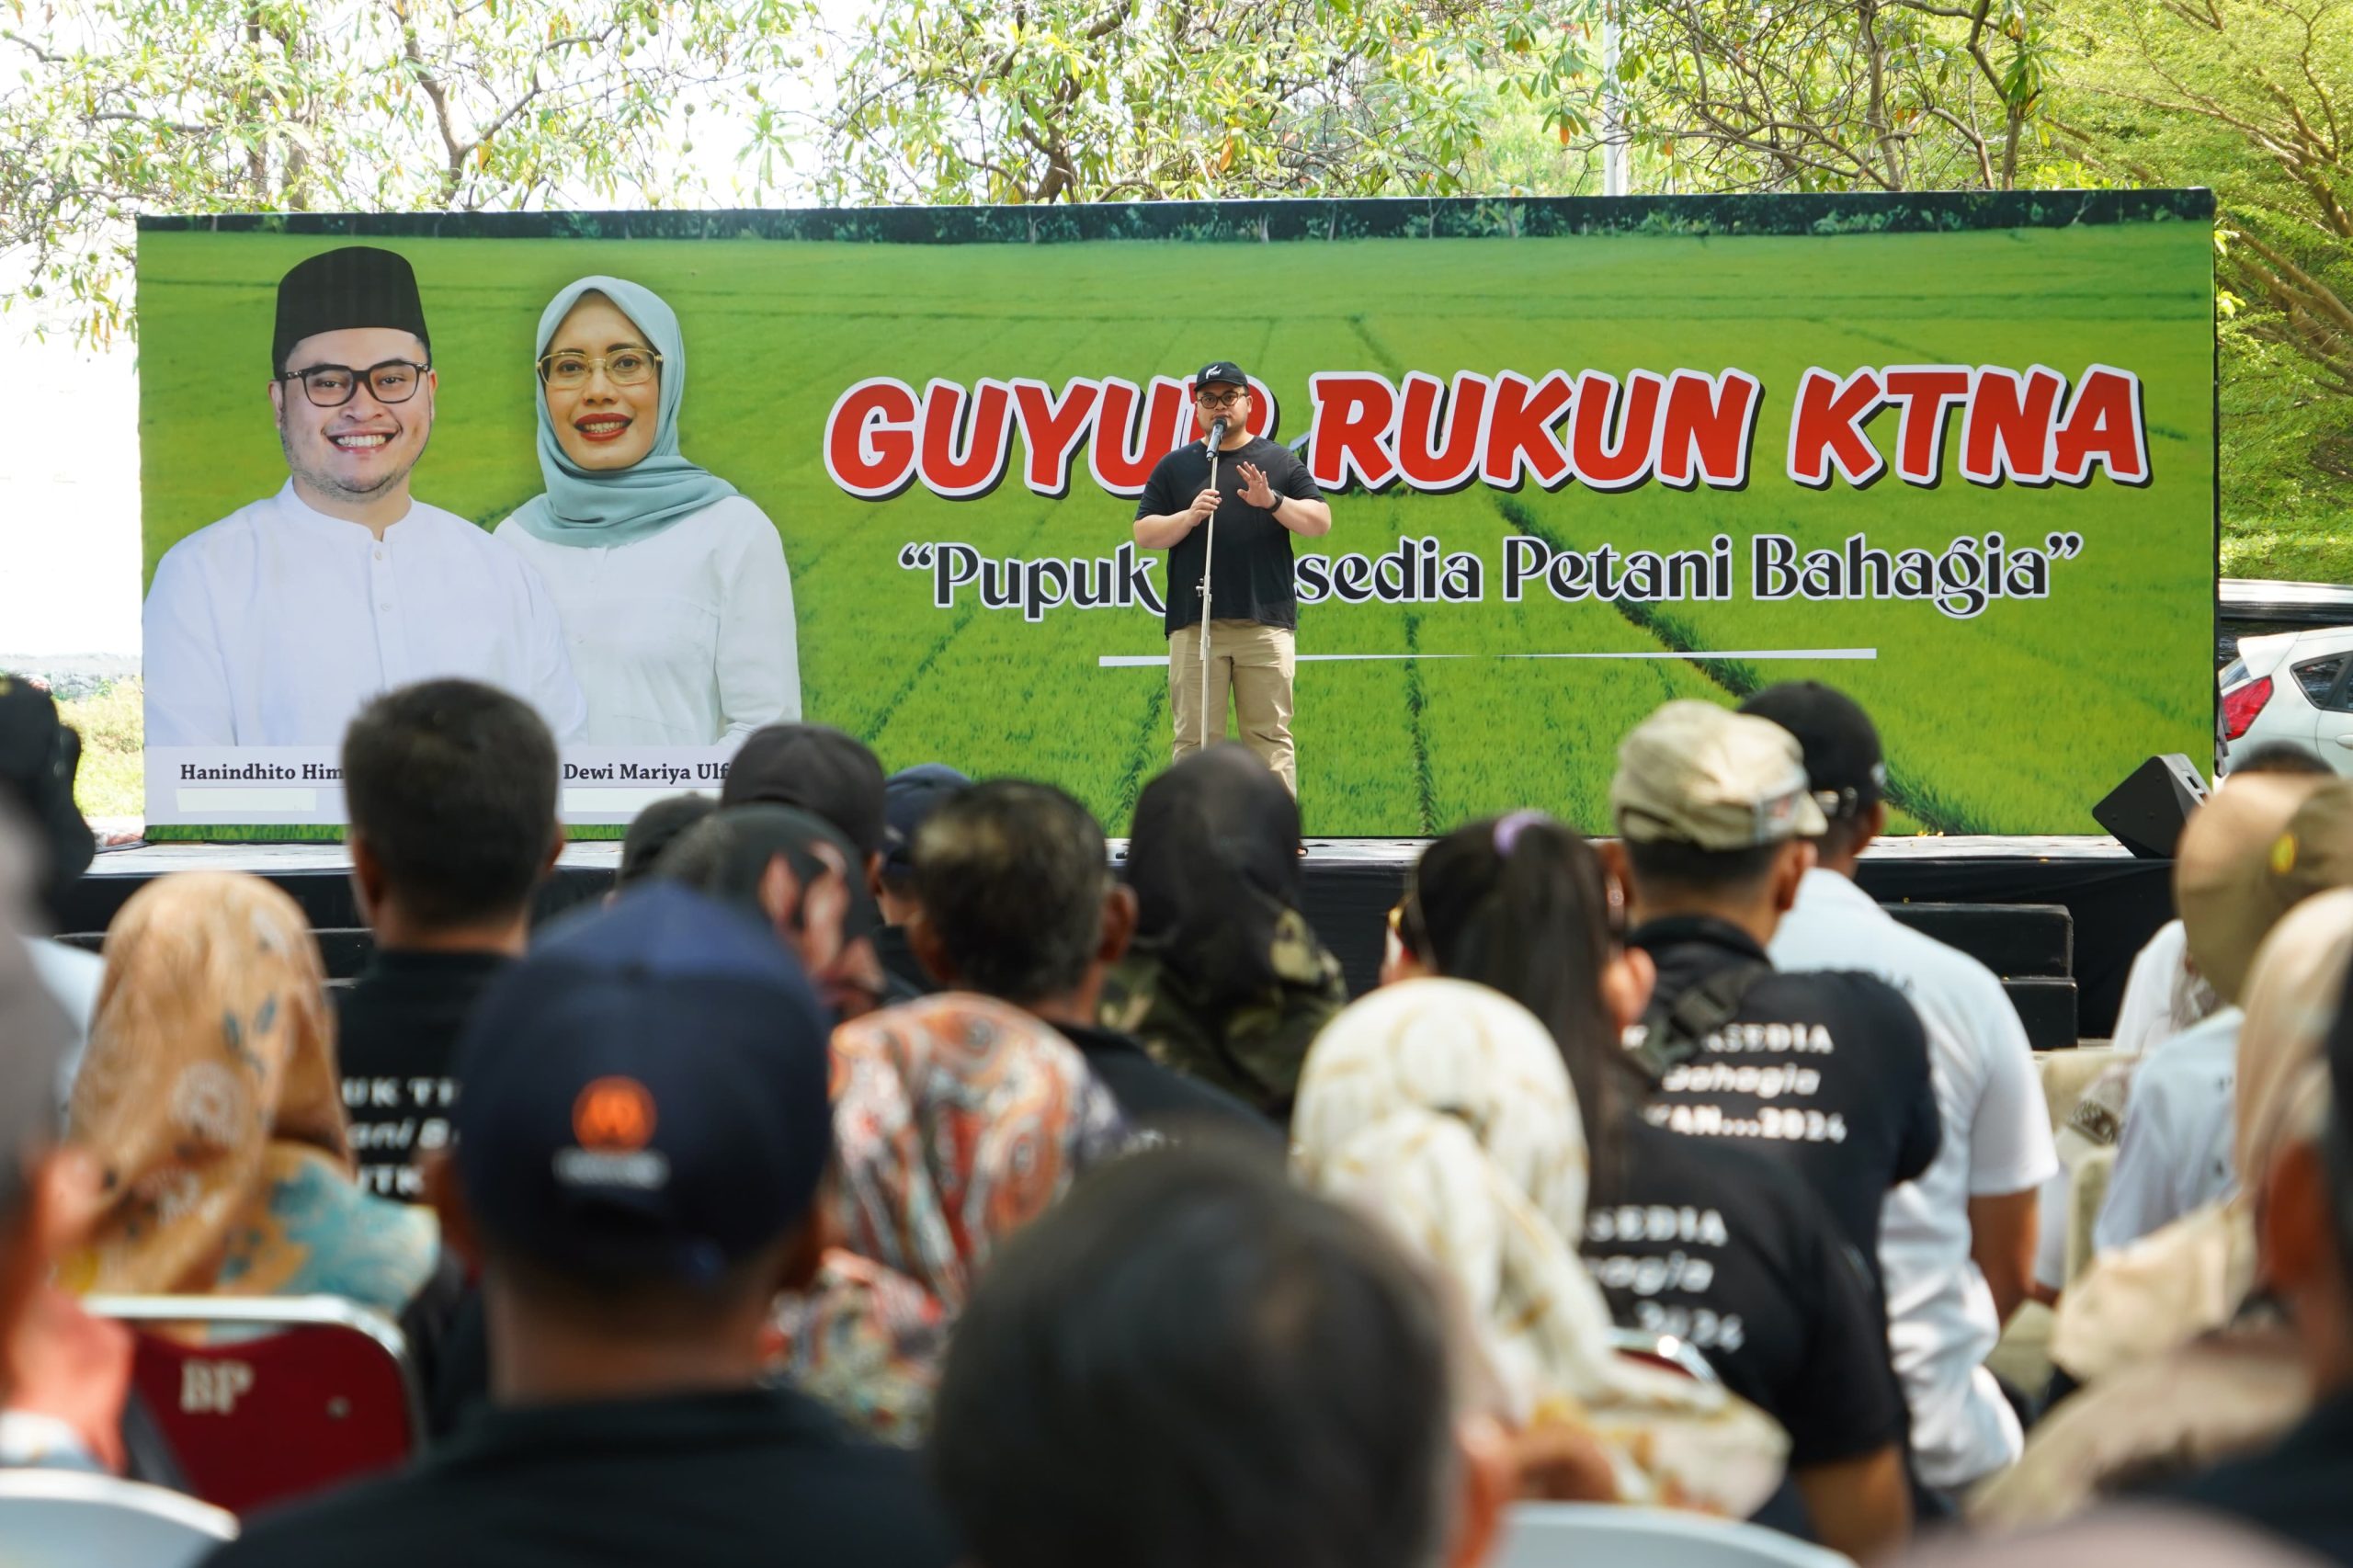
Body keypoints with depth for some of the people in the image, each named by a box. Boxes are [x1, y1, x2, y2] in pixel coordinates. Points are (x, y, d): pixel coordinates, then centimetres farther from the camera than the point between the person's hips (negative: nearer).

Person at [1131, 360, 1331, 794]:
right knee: (1196, 738, 0)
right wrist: (1189, 517, -11)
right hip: (1194, 624, 0)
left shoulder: (1281, 462, 12)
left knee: (1270, 736, -1)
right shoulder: (1174, 467, 13)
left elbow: (1320, 522, 4)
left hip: (1266, 623, 0)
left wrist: (1273, 502, -13)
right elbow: (1144, 534, 7)